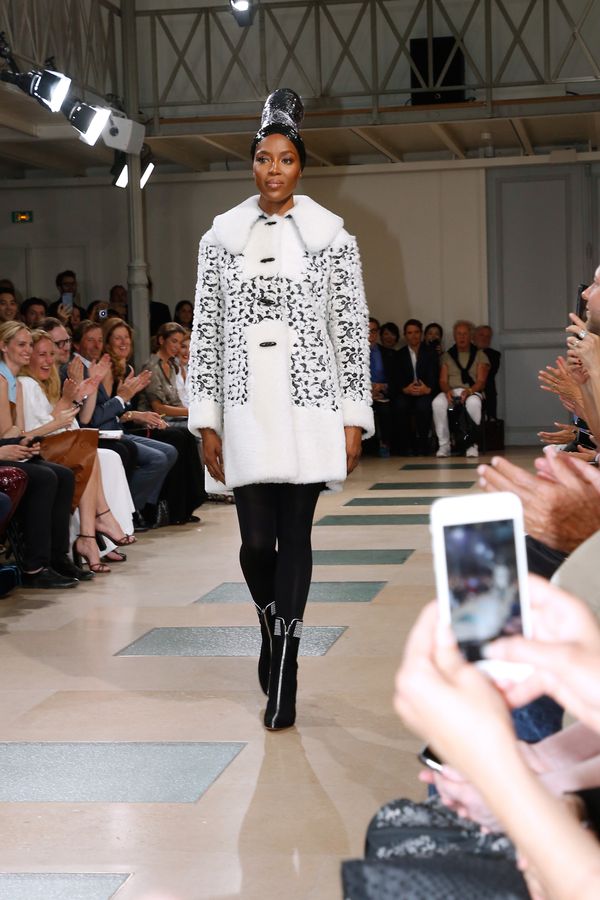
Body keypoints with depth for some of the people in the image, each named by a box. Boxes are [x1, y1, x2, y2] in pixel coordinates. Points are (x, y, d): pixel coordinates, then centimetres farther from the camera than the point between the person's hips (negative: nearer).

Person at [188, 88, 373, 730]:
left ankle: (282, 672, 8)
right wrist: (207, 422, 2)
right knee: (257, 540, -2)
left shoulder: (331, 236, 3)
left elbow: (352, 333, 2)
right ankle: (272, 629, 30)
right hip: (247, 408, 1)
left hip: (310, 407, -1)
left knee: (294, 536, 0)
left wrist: (355, 420, -3)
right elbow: (206, 333, 6)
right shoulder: (221, 237, 6)